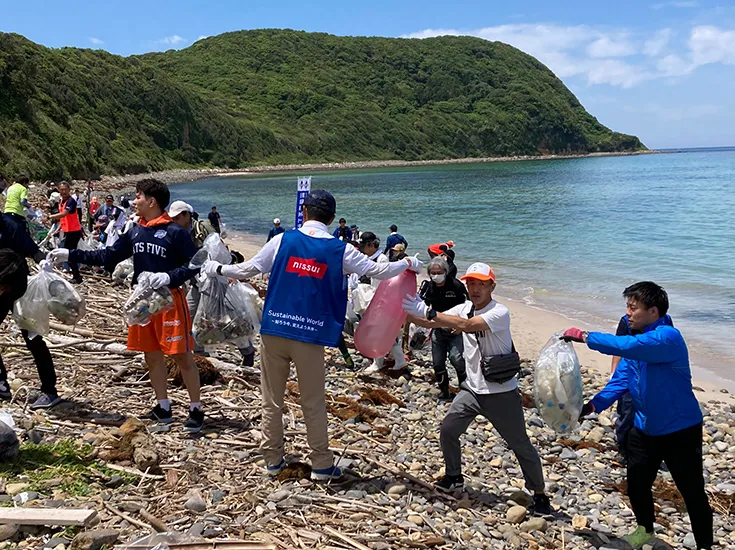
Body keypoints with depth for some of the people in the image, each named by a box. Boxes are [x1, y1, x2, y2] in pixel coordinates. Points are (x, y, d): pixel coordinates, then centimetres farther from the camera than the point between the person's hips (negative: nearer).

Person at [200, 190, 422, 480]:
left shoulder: (283, 240, 1)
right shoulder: (340, 250, -2)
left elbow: (248, 269, 5)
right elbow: (377, 270, 5)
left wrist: (215, 269, 23)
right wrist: (408, 263, 23)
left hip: (273, 330, 1)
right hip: (310, 336, -1)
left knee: (272, 399, 13)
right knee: (313, 403, 10)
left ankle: (273, 459, 22)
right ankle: (321, 465, 17)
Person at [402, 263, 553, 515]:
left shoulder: (500, 312, -21)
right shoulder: (464, 308, 2)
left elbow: (466, 325, -37)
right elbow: (432, 323, 1)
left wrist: (428, 311, -38)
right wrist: (405, 312, -15)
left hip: (501, 393, -6)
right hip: (472, 389, 6)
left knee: (521, 445, 4)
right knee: (448, 430, 4)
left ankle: (539, 495, 20)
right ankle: (454, 476, 28)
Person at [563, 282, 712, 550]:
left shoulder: (668, 337, -25)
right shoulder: (636, 339, 2)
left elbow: (626, 347, -42)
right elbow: (620, 379, -1)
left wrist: (584, 336, -34)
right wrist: (591, 406, -13)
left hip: (680, 431, -7)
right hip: (644, 429, 8)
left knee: (693, 492, 4)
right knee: (636, 485, 17)